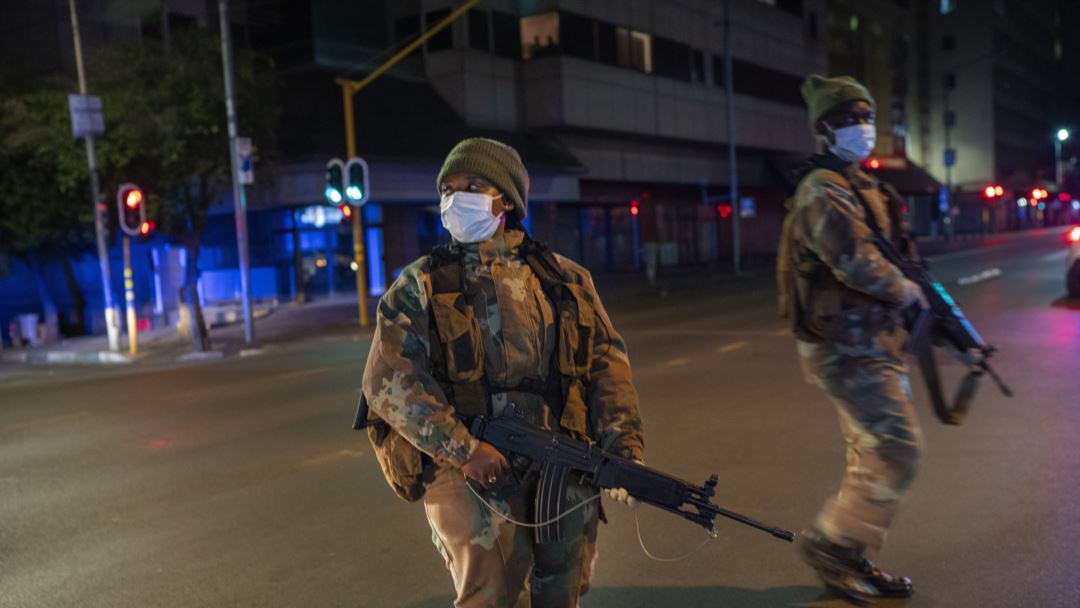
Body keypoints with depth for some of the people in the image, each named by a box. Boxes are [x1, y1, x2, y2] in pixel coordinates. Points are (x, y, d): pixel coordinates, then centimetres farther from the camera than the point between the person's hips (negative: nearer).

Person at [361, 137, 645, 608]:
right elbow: (388, 381, -8)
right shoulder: (420, 286, 2)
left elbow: (607, 363, 6)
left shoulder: (566, 279, 9)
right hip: (465, 463, -3)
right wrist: (464, 450, -18)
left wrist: (624, 448, -7)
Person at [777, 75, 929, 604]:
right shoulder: (823, 191, -15)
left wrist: (919, 295, 8)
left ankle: (852, 561, 25)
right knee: (897, 449, -9)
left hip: (869, 341, 10)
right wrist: (908, 293, -11)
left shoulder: (863, 186, 17)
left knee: (871, 453, 14)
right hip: (846, 346, -10)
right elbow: (857, 263, -26)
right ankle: (830, 544, 5)